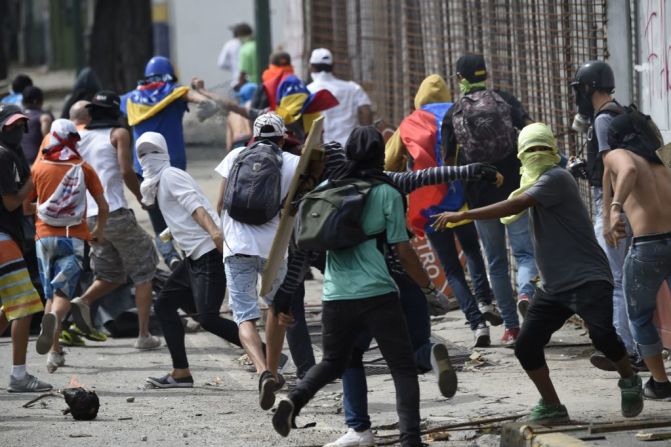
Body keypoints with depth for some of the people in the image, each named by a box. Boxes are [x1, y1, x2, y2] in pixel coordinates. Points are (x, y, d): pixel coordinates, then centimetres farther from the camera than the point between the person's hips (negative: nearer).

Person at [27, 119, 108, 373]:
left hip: (45, 236, 1)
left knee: (51, 294, 12)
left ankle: (55, 352, 6)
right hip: (73, 238, -1)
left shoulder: (38, 168, 4)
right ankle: (53, 317, -42)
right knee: (63, 293, -8)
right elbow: (103, 206, 4)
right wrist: (98, 231, 22)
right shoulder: (84, 169, 2)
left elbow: (25, 206, 8)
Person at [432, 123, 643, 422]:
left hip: (587, 279, -9)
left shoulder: (556, 178, -13)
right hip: (553, 286, 9)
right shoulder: (534, 184, 18)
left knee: (602, 335, -27)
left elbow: (515, 207, -22)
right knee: (526, 346, -2)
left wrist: (462, 215, -21)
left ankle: (629, 381, 2)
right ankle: (551, 408, 13)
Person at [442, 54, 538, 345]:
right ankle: (526, 291, -30)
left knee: (496, 262, 10)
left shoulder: (453, 114, 4)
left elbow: (449, 160, 4)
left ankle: (511, 327, 9)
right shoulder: (505, 100, 4)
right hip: (515, 190, -1)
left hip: (480, 197, 1)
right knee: (525, 251, 2)